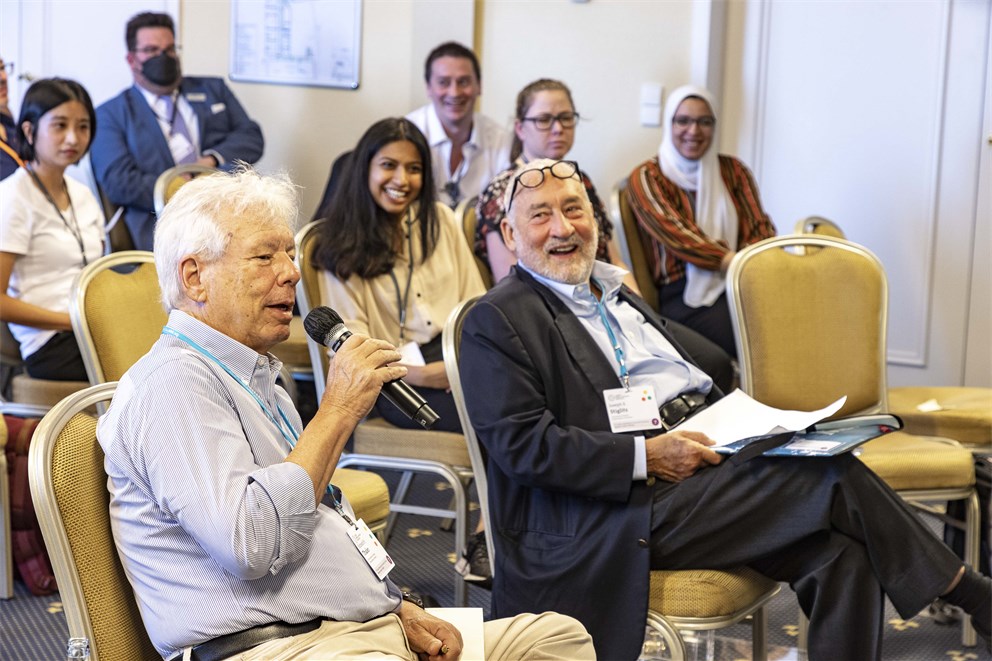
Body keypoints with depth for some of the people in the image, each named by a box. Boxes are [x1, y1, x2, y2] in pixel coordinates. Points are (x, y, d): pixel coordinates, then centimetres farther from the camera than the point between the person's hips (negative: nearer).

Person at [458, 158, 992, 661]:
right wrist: (647, 457, -19)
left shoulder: (617, 294, 24)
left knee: (840, 554, -17)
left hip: (705, 466, 8)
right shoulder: (497, 322, -1)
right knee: (831, 476, -17)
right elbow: (522, 444, -13)